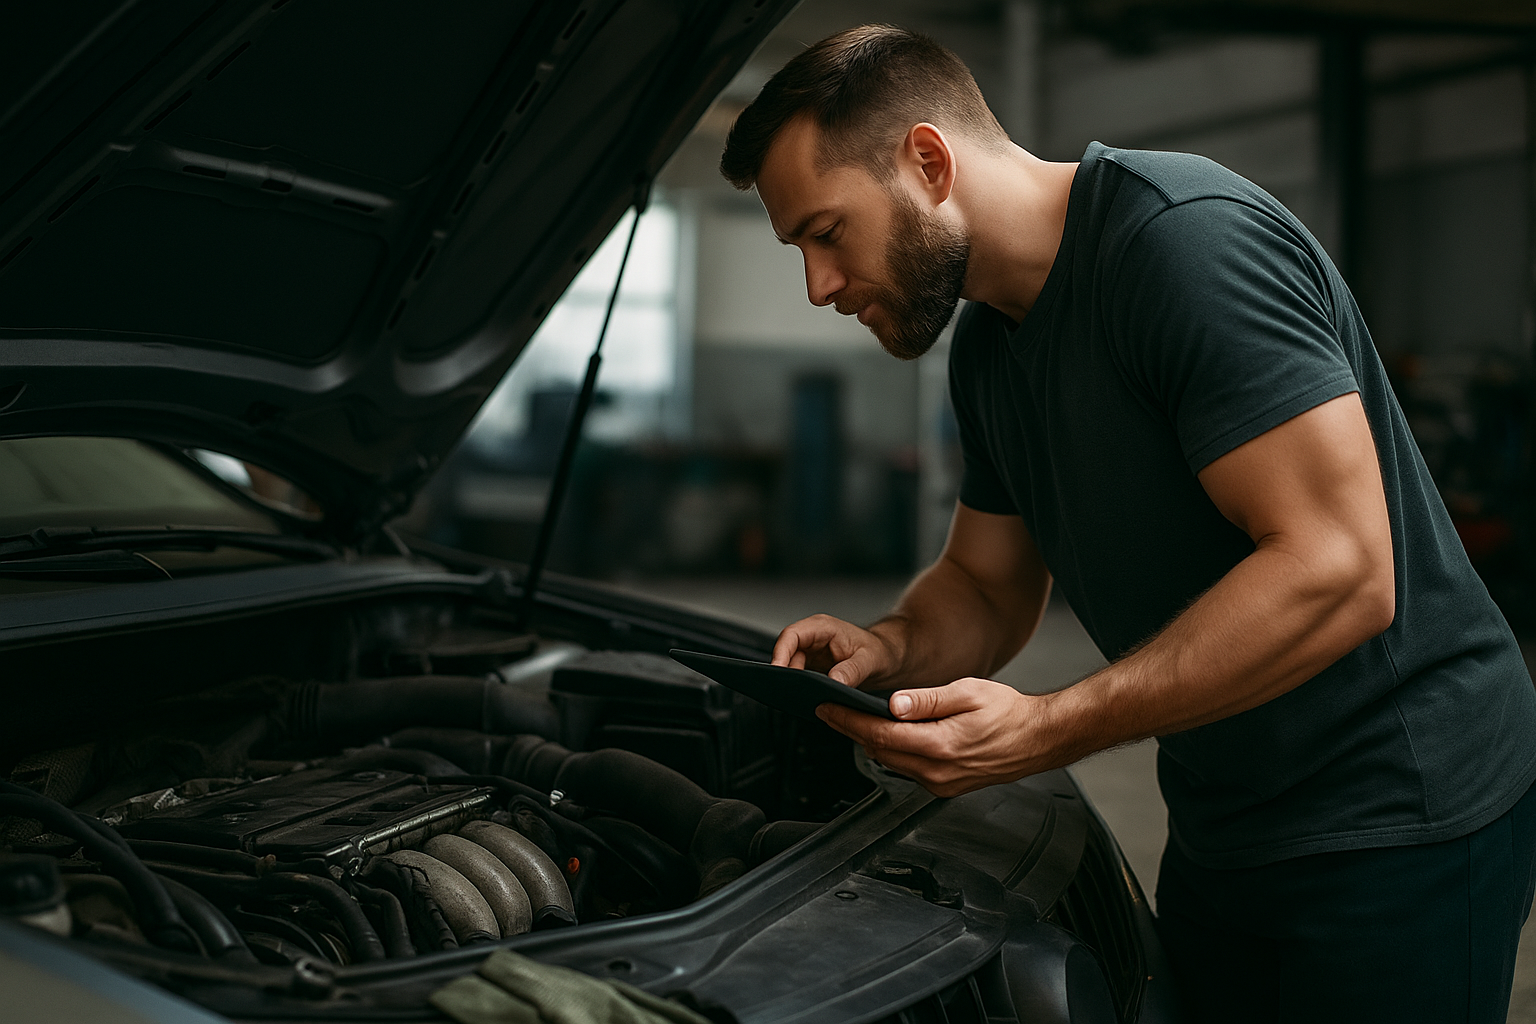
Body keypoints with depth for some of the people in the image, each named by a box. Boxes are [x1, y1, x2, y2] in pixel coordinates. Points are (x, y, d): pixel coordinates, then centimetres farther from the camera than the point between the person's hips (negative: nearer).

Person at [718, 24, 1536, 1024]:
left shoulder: (1186, 237, -23)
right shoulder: (988, 345, 6)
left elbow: (1340, 572, -29)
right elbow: (987, 585, 17)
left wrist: (1050, 729, -28)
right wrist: (890, 649, -6)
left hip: (1402, 821, -8)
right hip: (1222, 826, 9)